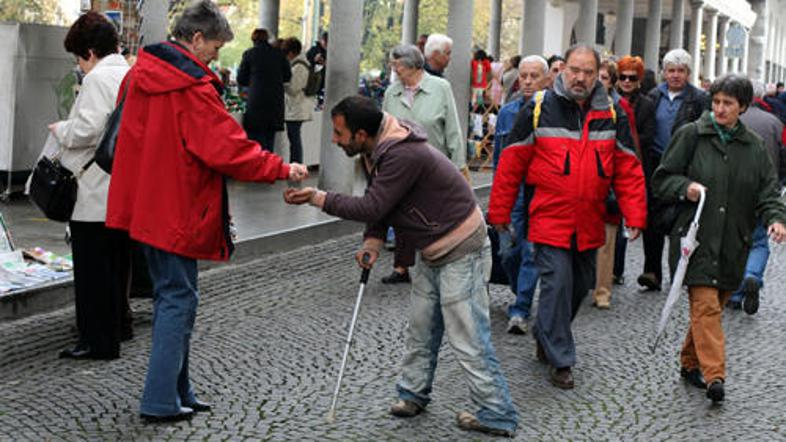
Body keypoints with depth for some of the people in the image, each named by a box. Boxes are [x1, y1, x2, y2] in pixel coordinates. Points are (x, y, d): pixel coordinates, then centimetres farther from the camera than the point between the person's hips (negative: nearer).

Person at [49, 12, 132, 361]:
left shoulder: (98, 78, -14)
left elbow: (87, 129, -22)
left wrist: (61, 130, -3)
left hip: (98, 191, -9)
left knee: (93, 266, -3)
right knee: (117, 260, 18)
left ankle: (99, 341, 0)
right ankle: (118, 324, 30)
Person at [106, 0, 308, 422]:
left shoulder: (141, 73, 8)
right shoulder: (192, 87, -19)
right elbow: (229, 147, -20)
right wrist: (282, 169, -11)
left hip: (145, 204, 9)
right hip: (176, 209, -9)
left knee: (170, 293, 16)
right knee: (178, 297, -1)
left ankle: (177, 390, 21)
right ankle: (161, 400, 0)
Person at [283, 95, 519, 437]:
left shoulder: (403, 155, -29)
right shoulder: (377, 149, 4)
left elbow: (374, 206, -28)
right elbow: (378, 201, 10)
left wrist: (318, 198, -23)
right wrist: (373, 241, -7)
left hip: (461, 251, -10)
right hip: (431, 251, 10)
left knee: (466, 338, -8)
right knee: (420, 329, 16)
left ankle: (497, 415, -1)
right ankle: (414, 393, 30)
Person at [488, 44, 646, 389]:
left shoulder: (612, 115, 4)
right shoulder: (539, 109, -5)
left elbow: (628, 170, 6)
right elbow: (511, 164, -1)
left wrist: (635, 216, -2)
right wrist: (499, 212, 0)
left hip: (589, 224, 4)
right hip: (549, 220, -4)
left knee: (581, 285, 15)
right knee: (557, 283, -10)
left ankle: (544, 336, 37)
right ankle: (560, 360, 1)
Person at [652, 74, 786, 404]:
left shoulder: (754, 147, 10)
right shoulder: (691, 136, 1)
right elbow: (661, 179, 3)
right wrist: (685, 187, -17)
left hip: (732, 245, 4)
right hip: (695, 237, -4)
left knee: (713, 306, 11)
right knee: (705, 305, -13)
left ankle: (691, 363, 29)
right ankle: (714, 375, -18)